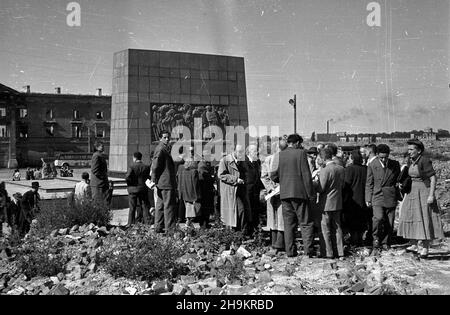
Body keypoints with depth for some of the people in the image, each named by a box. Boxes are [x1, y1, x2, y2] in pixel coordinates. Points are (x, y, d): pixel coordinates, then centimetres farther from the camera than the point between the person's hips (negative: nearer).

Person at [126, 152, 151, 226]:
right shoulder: (146, 167, -1)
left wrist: (132, 182, -2)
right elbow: (149, 177, 0)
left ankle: (131, 223, 7)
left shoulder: (132, 167, -10)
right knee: (145, 206, 9)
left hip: (133, 189, -2)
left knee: (132, 207, 5)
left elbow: (127, 178, -18)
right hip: (143, 189, 2)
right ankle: (147, 222, 7)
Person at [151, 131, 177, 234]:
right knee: (169, 205, -7)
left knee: (160, 205, 13)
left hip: (161, 183, 11)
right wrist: (155, 180, -14)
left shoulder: (165, 148, 18)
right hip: (166, 182, -11)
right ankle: (170, 228, -5)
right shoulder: (160, 149, -14)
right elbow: (155, 166, -17)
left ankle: (159, 227, 19)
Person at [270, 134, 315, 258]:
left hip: (285, 194, 4)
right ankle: (308, 249, -4)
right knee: (306, 223, 4)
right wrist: (311, 194, -3)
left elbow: (273, 176, 3)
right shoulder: (301, 153, -5)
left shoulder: (278, 156, 5)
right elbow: (306, 175, -8)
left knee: (289, 224, 9)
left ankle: (290, 251, 9)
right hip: (300, 193, -3)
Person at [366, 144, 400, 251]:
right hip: (377, 196, -2)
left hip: (391, 197, 2)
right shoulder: (372, 165, 0)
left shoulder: (395, 165, 4)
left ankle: (386, 242, 19)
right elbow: (369, 183, 4)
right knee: (378, 218, -19)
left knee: (389, 222, 3)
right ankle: (376, 237, 4)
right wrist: (368, 199, 2)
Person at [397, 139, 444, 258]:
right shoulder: (411, 162, 8)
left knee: (424, 219, -6)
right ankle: (415, 245, 21)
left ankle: (425, 248, 0)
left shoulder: (425, 161, -15)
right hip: (412, 192, 8)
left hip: (424, 192, -8)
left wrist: (431, 195, -22)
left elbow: (433, 178, -17)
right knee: (411, 217, 10)